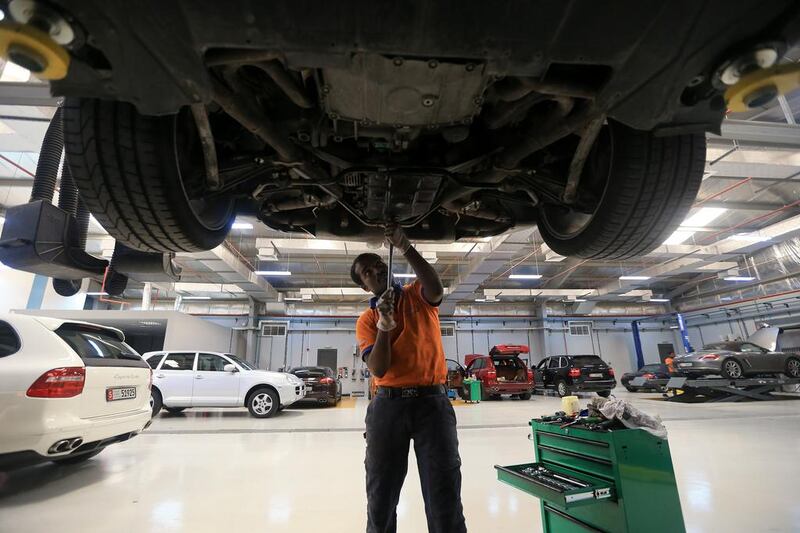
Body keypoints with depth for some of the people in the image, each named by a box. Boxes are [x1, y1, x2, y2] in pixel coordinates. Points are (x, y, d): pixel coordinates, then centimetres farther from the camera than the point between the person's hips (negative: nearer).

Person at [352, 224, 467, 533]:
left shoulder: (418, 296, 6)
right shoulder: (366, 320, 7)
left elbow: (436, 289, -21)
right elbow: (378, 370, -5)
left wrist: (406, 249, -28)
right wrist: (384, 325, -19)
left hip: (432, 401, -1)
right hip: (387, 405, 2)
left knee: (444, 496, 3)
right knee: (381, 496, 13)